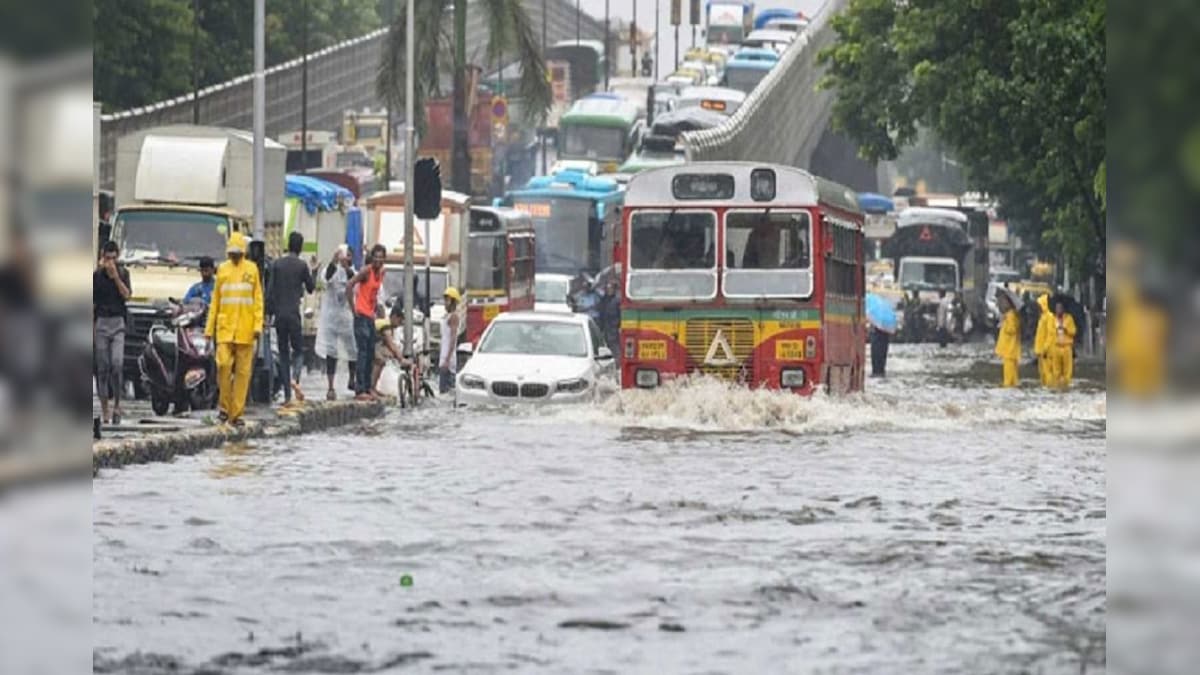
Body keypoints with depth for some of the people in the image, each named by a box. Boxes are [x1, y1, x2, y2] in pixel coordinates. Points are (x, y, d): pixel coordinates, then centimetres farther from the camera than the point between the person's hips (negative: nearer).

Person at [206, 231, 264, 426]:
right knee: (223, 364, -13)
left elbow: (258, 299, 6)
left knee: (243, 372, 0)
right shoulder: (222, 270, 10)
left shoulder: (252, 269, 7)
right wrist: (210, 327, 8)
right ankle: (225, 406, 3)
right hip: (225, 327, 0)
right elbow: (215, 300, 12)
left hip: (245, 330, 0)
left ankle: (236, 412, 5)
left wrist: (258, 325, -5)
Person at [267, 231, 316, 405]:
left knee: (283, 353, 7)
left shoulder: (276, 264, 3)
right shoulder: (302, 265, -3)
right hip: (294, 313, -2)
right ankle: (295, 379, -22)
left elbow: (270, 290, 1)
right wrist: (311, 274, 24)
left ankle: (287, 396, 3)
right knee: (298, 350, 9)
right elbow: (311, 288, 7)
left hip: (279, 314, 2)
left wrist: (269, 314, 5)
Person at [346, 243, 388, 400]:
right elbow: (349, 286, -21)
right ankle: (360, 390, -14)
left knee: (370, 352, 11)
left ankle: (367, 388, 17)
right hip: (362, 315, -9)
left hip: (371, 316, 9)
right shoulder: (366, 270, -14)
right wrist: (353, 309, -17)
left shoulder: (381, 272, 11)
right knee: (363, 352, -12)